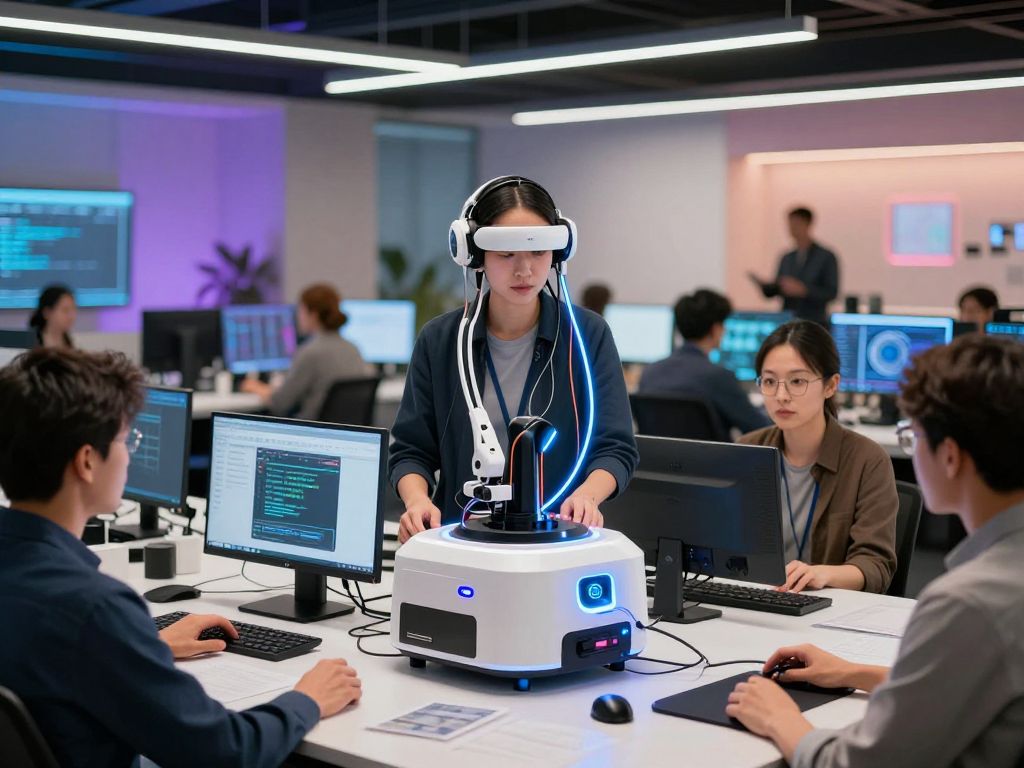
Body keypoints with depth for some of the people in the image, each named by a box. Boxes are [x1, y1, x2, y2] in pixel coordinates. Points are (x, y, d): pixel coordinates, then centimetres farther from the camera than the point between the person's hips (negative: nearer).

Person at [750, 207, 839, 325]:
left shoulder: (826, 257, -2)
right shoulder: (786, 259, 13)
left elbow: (831, 292, -8)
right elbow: (775, 290, 15)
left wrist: (803, 290, -20)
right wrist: (762, 284, -6)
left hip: (814, 324, -4)